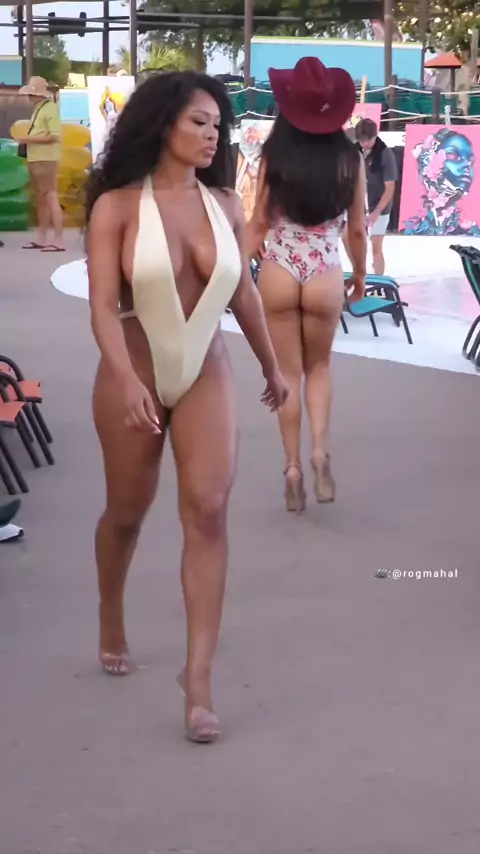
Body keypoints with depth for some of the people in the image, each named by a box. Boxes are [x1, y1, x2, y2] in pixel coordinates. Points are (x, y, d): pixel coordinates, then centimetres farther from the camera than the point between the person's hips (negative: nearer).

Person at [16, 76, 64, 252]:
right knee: (41, 200, 13)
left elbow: (54, 136, -19)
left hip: (46, 160, -10)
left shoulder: (50, 108, -11)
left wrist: (29, 139, -18)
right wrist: (27, 140, 7)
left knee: (51, 198, -12)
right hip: (35, 159, 10)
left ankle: (58, 241, -15)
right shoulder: (38, 109, 16)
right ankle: (41, 239, 19)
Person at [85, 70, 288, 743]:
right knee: (127, 513, 13)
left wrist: (271, 366, 21)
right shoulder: (117, 206, -12)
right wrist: (126, 377, -33)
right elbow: (103, 304, -18)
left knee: (208, 512, -11)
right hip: (135, 376, -2)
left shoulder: (225, 205, 0)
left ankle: (199, 676, -8)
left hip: (207, 375, 2)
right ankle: (112, 625, 41)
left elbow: (244, 292, 12)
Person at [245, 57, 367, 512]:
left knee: (288, 373, 12)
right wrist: (360, 273, 18)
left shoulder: (274, 156, -5)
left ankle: (293, 466, 10)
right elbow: (357, 229, 2)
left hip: (278, 273, 0)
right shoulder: (349, 159, -4)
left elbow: (259, 224, -2)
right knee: (318, 367, 20)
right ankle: (320, 449, 1)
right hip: (326, 276, 0)